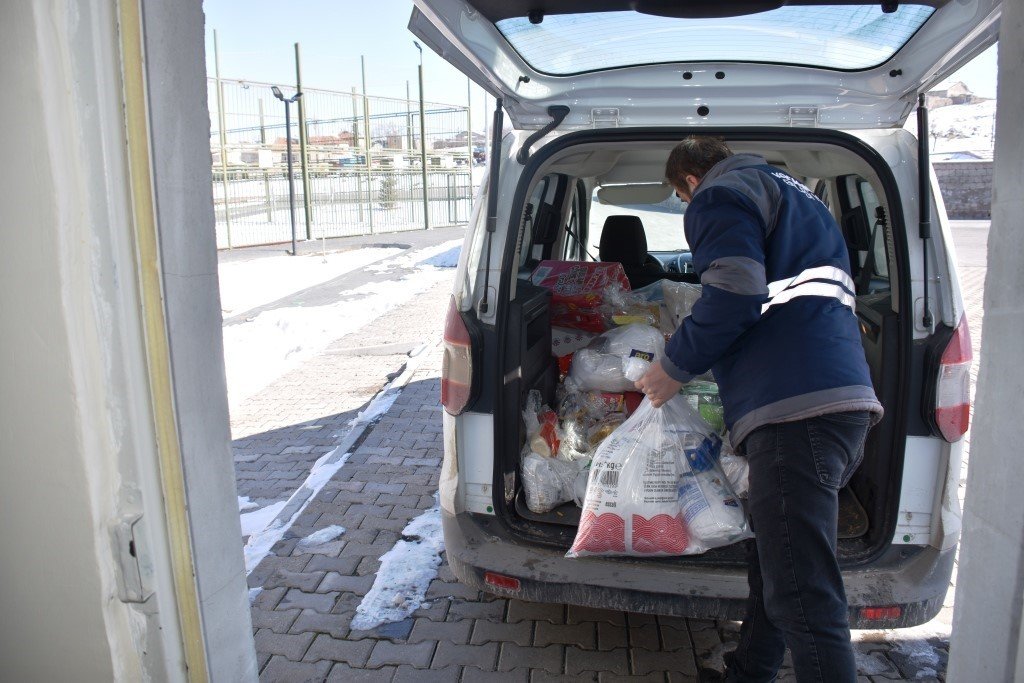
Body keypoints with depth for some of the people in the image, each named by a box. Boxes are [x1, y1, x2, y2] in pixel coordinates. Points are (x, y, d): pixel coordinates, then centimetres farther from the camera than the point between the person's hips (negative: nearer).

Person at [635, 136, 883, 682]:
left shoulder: (720, 195, 3)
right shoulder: (794, 194, 32)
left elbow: (733, 297, -14)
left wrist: (675, 367, -2)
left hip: (794, 406, -10)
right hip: (846, 398, 10)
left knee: (801, 596, -11)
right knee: (775, 563, 22)